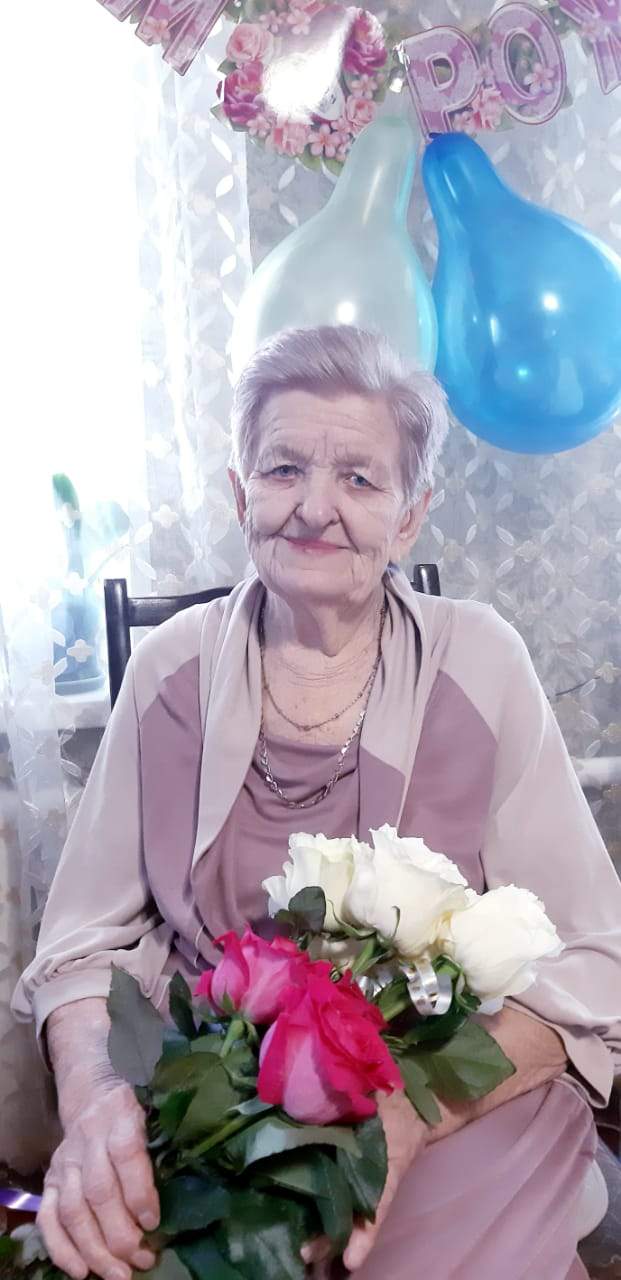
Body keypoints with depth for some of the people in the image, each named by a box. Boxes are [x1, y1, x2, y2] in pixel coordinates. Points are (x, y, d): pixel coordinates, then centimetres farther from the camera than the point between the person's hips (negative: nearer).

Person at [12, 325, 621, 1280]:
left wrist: (409, 1112, -21)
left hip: (458, 1133, 0)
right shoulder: (170, 673, 0)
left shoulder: (480, 664, -5)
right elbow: (91, 940, 2)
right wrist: (92, 1092, -19)